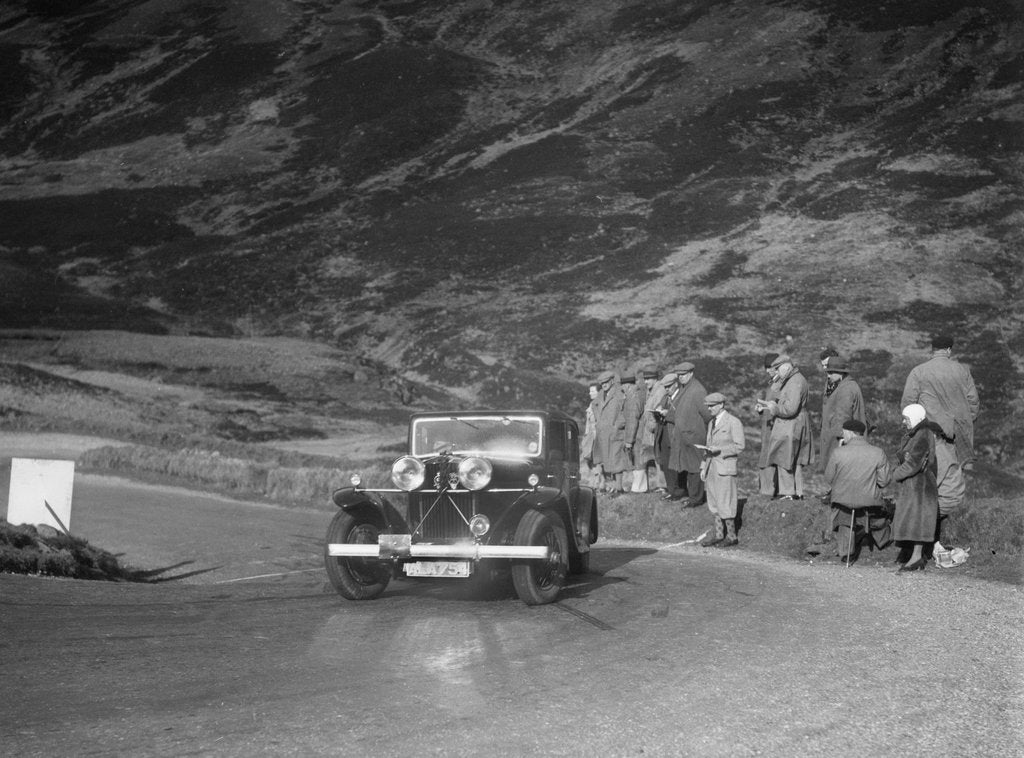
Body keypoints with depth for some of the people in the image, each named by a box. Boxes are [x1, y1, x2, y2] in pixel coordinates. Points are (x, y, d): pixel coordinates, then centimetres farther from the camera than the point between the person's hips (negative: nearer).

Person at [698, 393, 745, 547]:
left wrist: (719, 449, -18)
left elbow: (739, 447, -10)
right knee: (714, 504, 8)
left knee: (724, 504, -7)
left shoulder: (734, 422, -6)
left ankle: (732, 536, 1)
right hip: (711, 468, 8)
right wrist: (704, 466, 15)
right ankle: (719, 535, 14)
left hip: (725, 468, -8)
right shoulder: (711, 423, 18)